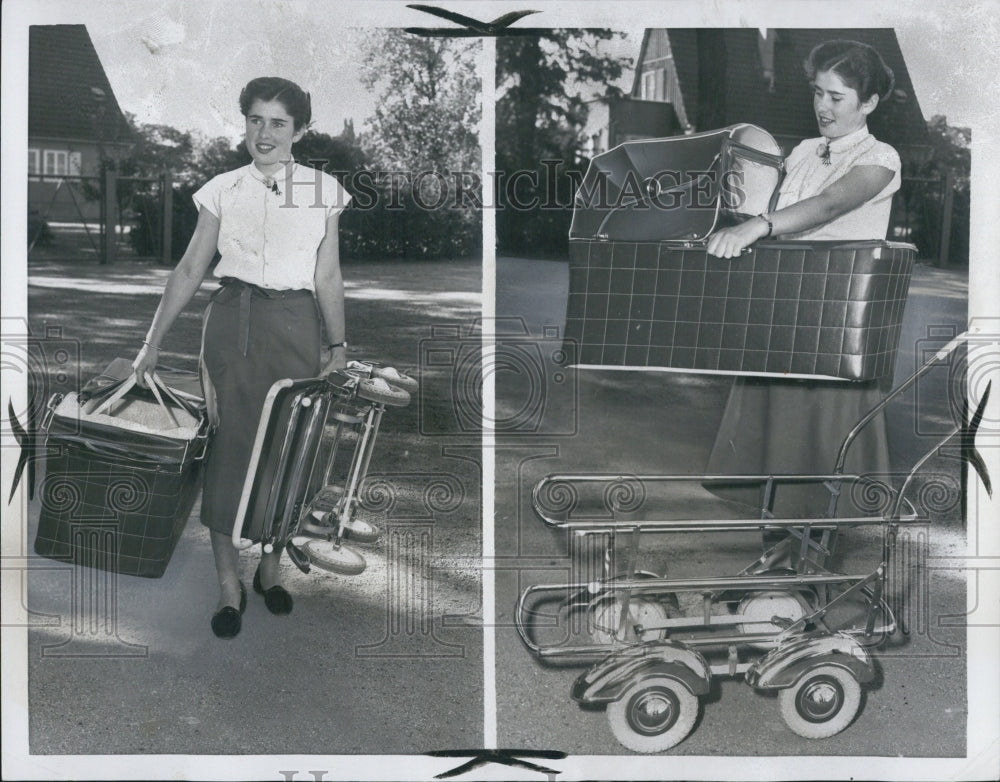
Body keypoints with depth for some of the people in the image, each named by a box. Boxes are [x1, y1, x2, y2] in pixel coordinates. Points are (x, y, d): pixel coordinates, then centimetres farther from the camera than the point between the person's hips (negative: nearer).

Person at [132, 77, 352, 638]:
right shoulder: (223, 189, 6)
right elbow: (191, 270, 7)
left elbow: (329, 279, 7)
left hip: (296, 326, 0)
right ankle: (230, 587, 8)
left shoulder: (324, 190, 5)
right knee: (228, 447, -2)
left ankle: (271, 570, 23)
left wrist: (338, 346, 1)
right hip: (233, 321, 0)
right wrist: (153, 342, 6)